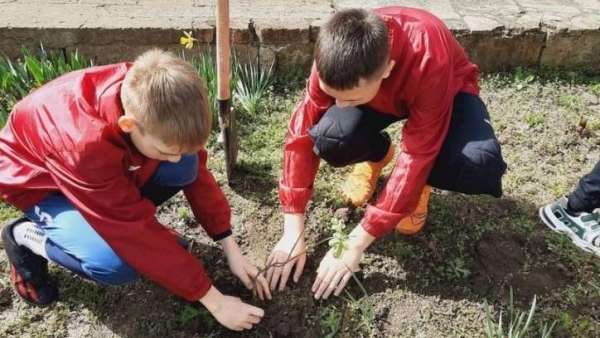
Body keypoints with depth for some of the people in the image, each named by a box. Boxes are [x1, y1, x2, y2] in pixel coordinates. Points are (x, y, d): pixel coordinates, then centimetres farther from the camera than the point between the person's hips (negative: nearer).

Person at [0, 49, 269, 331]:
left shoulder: (147, 105, -28)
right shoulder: (86, 145, -43)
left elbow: (197, 171, -14)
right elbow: (140, 235, -36)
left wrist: (231, 249, -15)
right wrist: (215, 301, -29)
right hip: (37, 180, -5)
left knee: (186, 169, -22)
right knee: (117, 264, -29)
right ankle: (26, 237, -2)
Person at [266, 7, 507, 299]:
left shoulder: (429, 63, -42)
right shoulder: (336, 57, -31)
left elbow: (416, 157, -38)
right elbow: (301, 133, -25)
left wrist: (355, 245, -36)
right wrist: (293, 232, -28)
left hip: (448, 92, -2)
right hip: (381, 97, 3)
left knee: (480, 166, -35)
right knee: (327, 139, -30)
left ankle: (419, 183, 2)